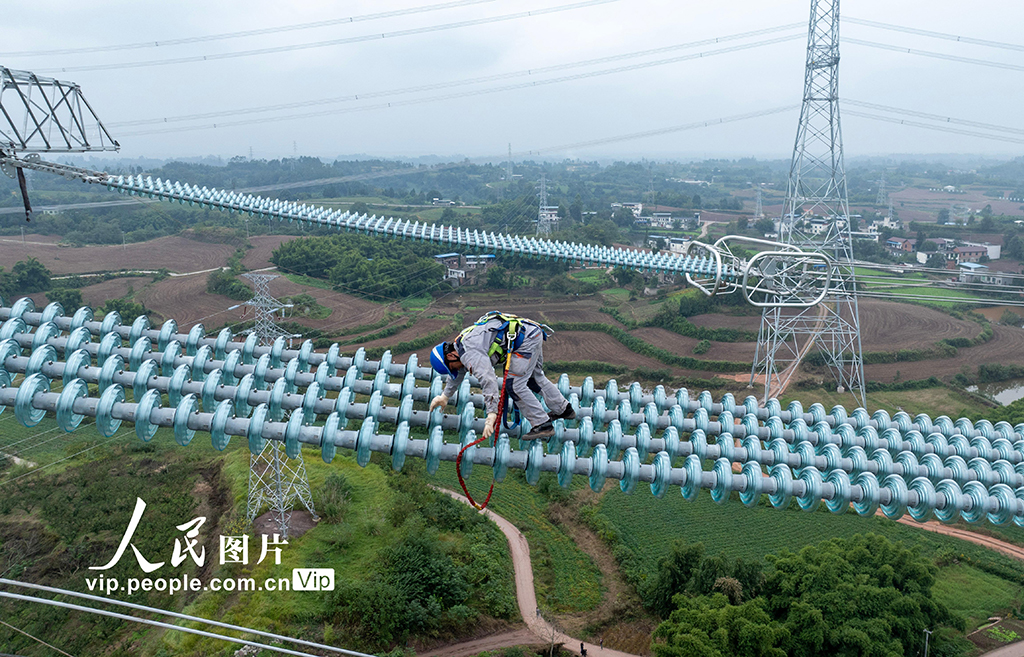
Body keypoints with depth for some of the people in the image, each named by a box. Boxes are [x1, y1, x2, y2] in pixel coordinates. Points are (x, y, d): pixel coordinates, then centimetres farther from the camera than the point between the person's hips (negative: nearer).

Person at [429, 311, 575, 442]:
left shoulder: (469, 353, -18)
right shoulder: (460, 343, 15)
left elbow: (488, 380, -29)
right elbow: (459, 374, 33)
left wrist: (492, 413, -29)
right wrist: (445, 396, 42)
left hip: (526, 339, -11)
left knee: (514, 385, -7)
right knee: (535, 376, 25)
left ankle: (543, 425, -2)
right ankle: (564, 409, 40)